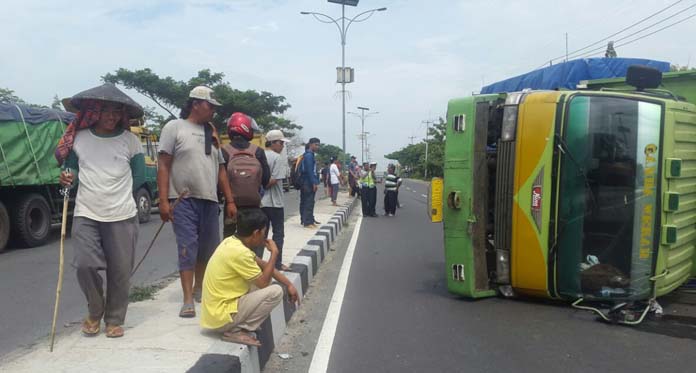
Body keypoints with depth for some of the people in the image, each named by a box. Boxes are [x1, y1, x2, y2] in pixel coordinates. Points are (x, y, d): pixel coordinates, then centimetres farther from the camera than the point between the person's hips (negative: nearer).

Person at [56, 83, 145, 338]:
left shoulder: (130, 141, 1)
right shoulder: (78, 138, 5)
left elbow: (139, 177, 8)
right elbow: (71, 168, 16)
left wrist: (116, 191, 7)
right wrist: (67, 178, -5)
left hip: (122, 216, -1)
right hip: (85, 214, 1)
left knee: (120, 271, 3)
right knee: (84, 265, -8)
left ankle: (114, 319, 23)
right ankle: (95, 312, 20)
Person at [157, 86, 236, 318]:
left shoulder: (212, 134, 16)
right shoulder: (174, 127, 0)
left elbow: (221, 169, 17)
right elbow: (164, 166, -5)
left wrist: (230, 201, 11)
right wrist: (163, 200, -13)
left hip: (210, 201, 6)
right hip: (184, 201, -5)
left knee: (208, 249, 11)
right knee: (187, 249, -6)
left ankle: (198, 289, 28)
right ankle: (188, 300, -2)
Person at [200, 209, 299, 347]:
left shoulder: (232, 242, 5)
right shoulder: (239, 252, -24)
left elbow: (264, 265, 14)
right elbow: (264, 283, -14)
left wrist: (289, 284, 10)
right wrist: (274, 253, -6)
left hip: (216, 309, 9)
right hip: (222, 316, -9)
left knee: (259, 281, 17)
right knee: (275, 291, -13)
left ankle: (237, 325, 10)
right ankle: (236, 331, -7)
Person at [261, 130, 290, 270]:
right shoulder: (277, 158, -12)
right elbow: (274, 180, -19)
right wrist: (263, 187, -9)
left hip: (261, 201, 6)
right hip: (274, 202, -6)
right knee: (278, 233, 4)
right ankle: (277, 264, 6)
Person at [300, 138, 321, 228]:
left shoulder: (310, 154, 18)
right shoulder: (309, 155, -13)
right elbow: (309, 170, -20)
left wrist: (315, 182, 15)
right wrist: (314, 183, -21)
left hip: (308, 183, 10)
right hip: (309, 183, -10)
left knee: (308, 202, 14)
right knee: (309, 202, -9)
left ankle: (310, 220, 21)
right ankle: (307, 222, -8)